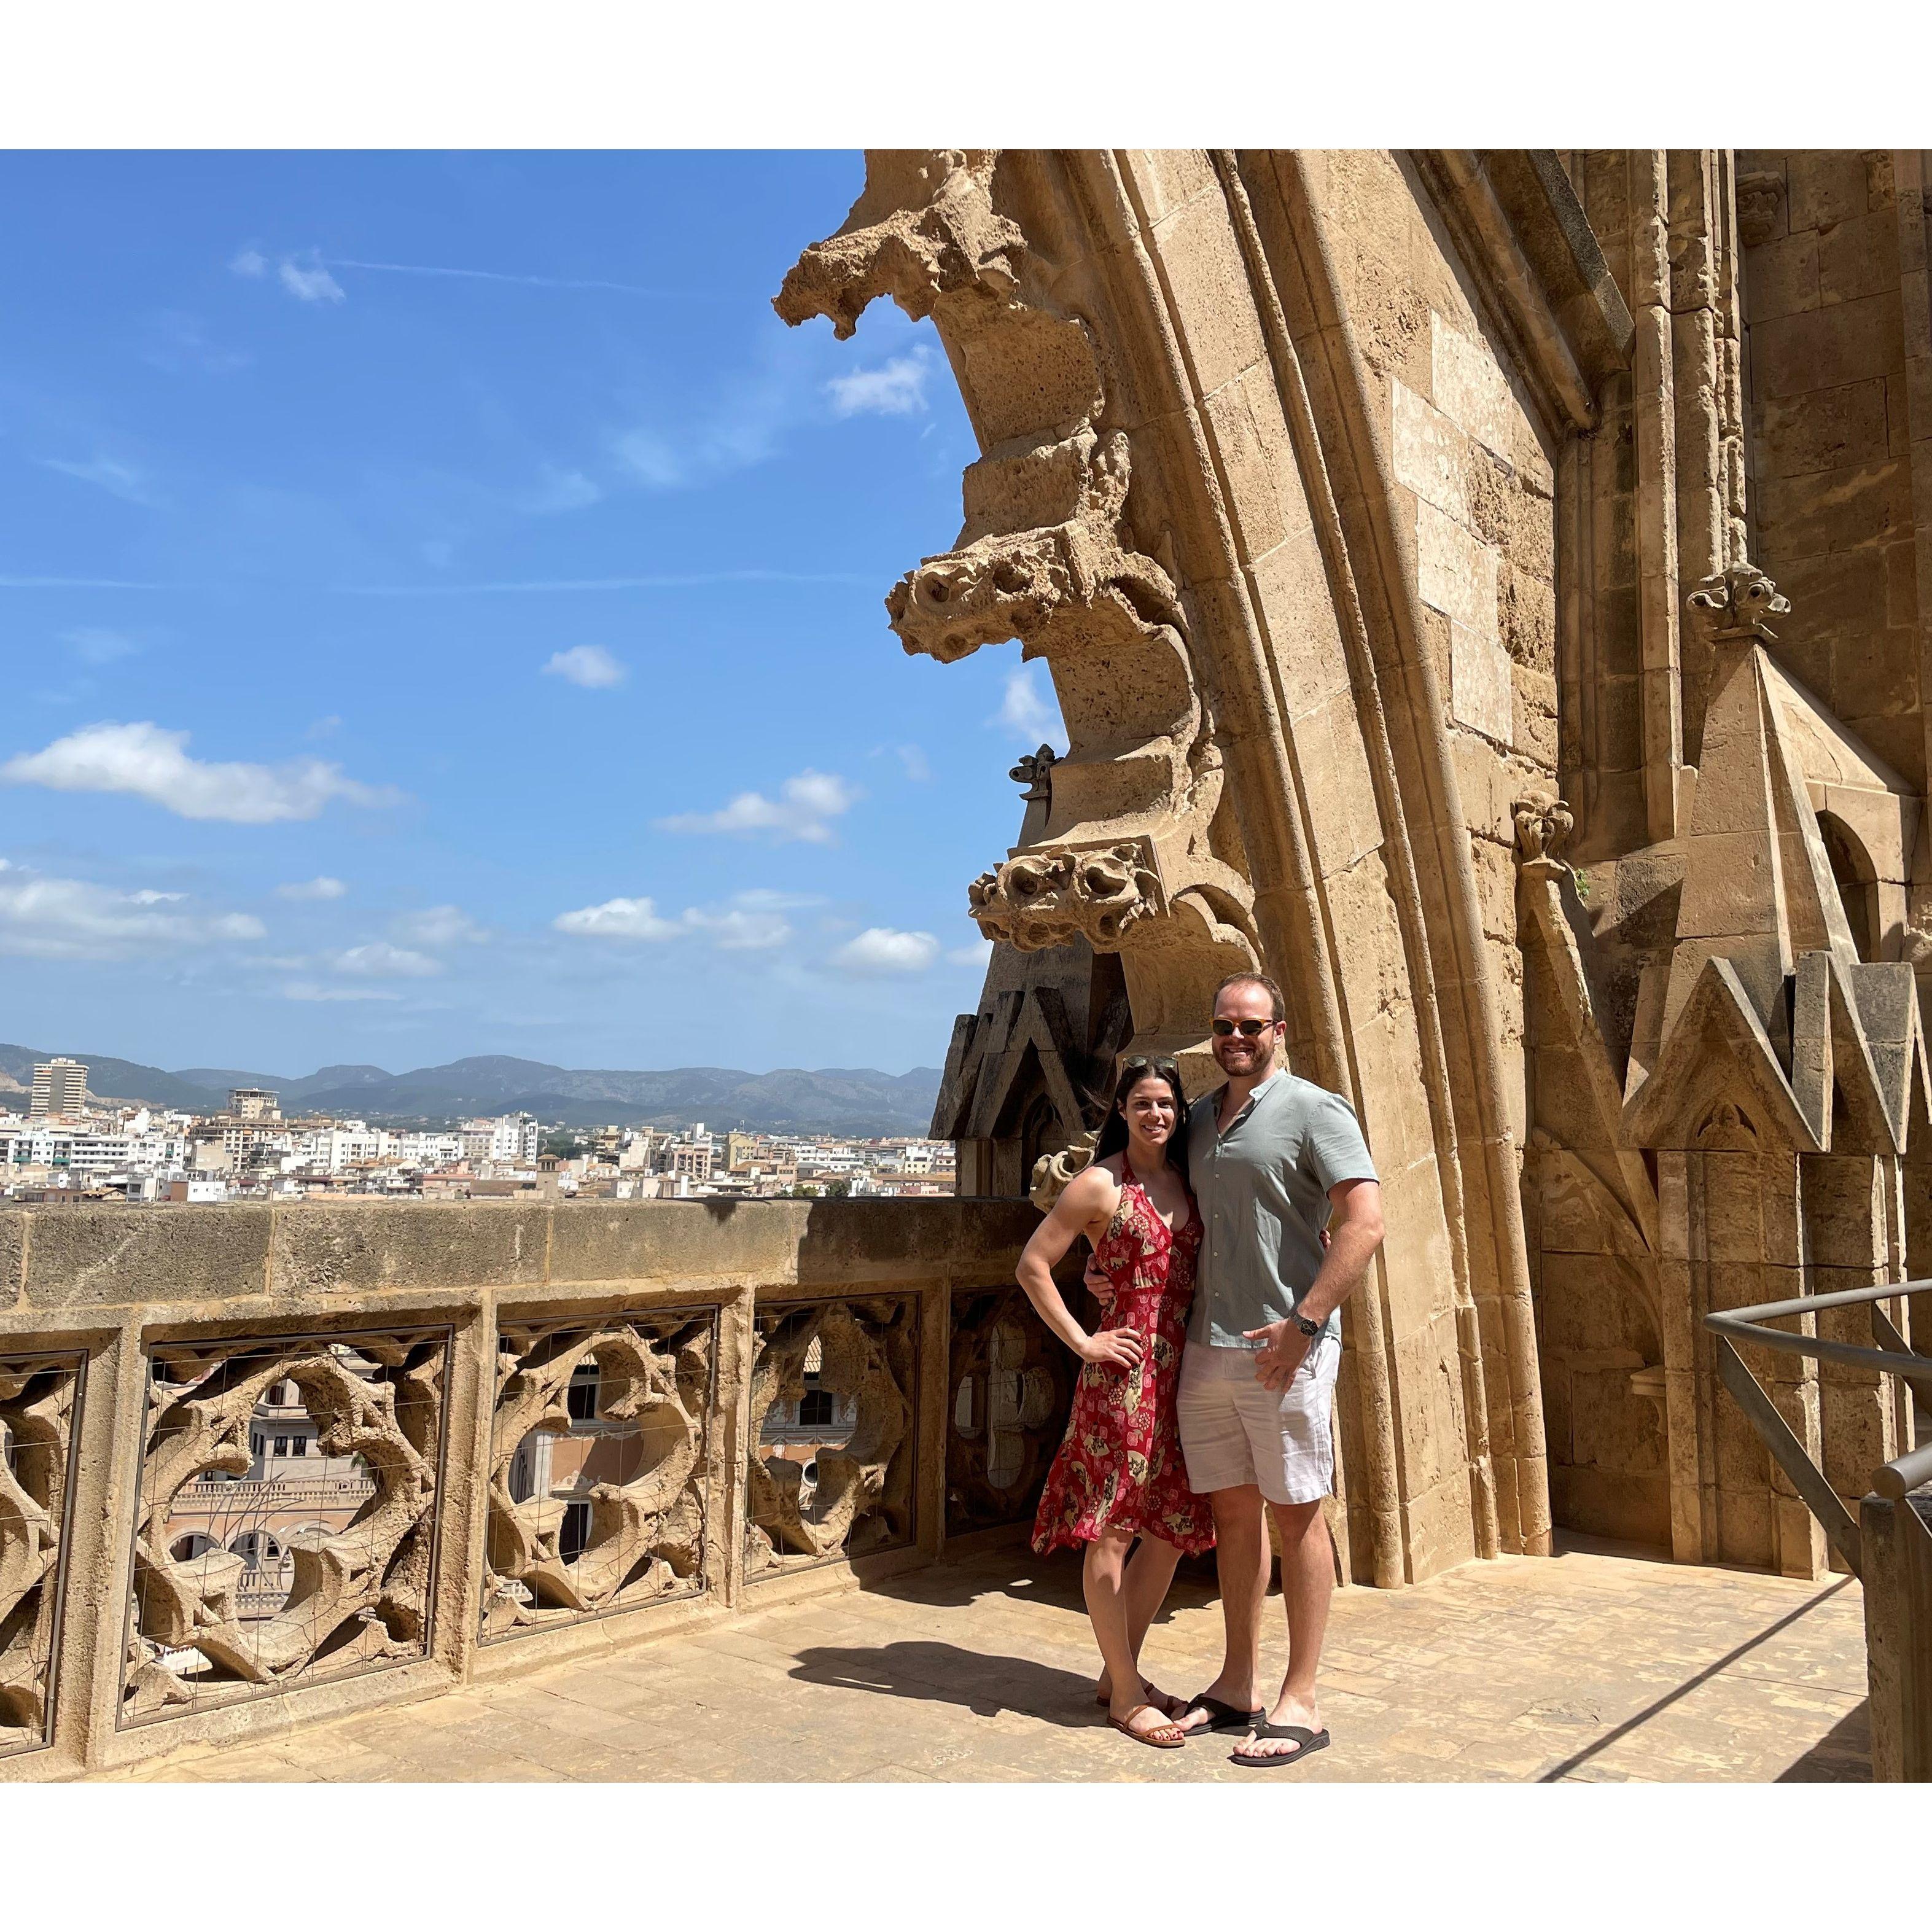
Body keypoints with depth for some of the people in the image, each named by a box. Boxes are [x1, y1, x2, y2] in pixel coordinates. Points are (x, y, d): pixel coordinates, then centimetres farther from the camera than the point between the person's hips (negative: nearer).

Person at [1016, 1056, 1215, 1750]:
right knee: (1111, 1531, 0)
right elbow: (1032, 1265, -6)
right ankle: (1125, 1693, 13)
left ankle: (1120, 1672, 27)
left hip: (1182, 1370, 7)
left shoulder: (1186, 1180, 12)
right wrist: (1081, 1342, -8)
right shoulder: (1101, 1184, -6)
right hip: (1125, 1372, -7)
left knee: (1172, 1528, 11)